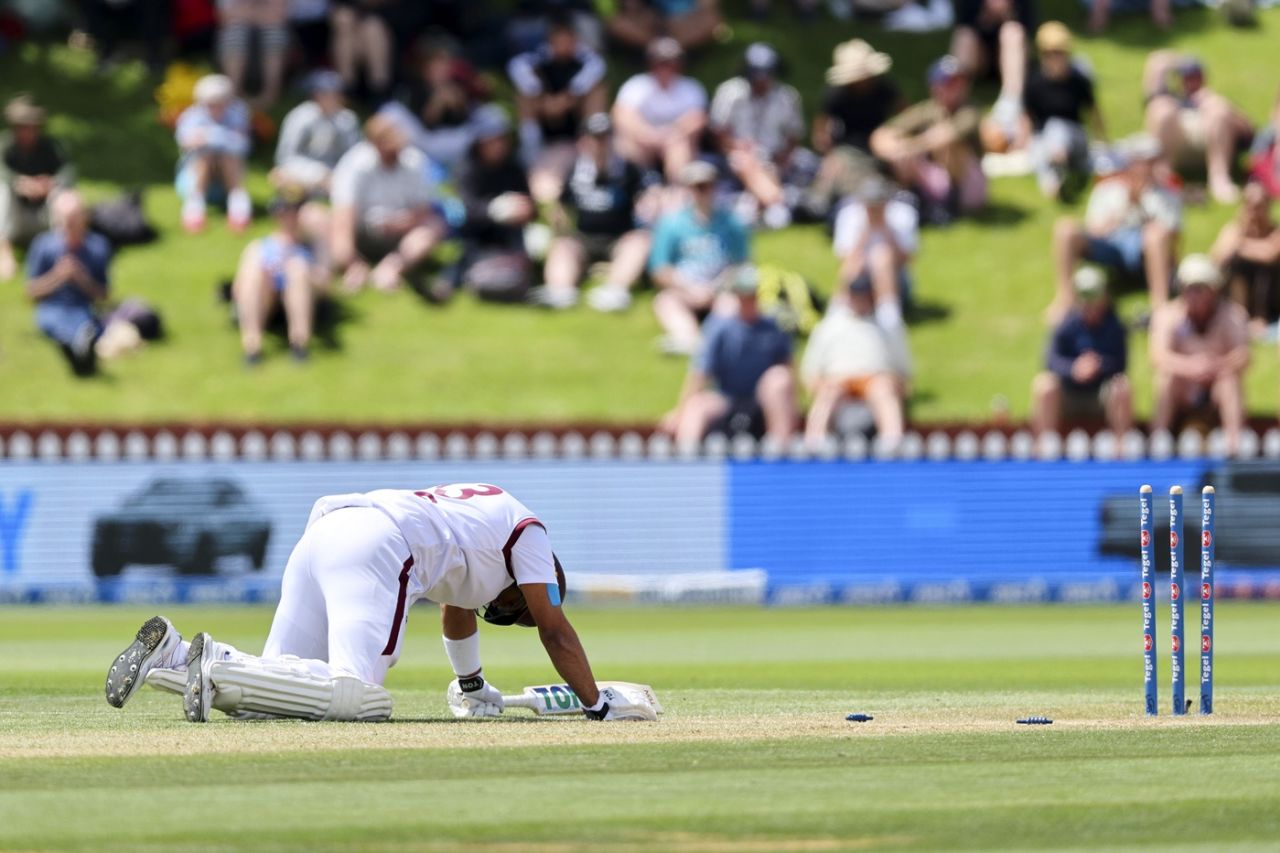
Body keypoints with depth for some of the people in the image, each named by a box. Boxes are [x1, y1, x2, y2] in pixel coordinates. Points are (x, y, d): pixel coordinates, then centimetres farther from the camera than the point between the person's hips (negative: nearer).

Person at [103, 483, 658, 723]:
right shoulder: (525, 529, 18)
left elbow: (457, 613, 56)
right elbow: (555, 631, 15)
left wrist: (472, 689, 70)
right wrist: (599, 705, 24)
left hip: (321, 534, 9)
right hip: (376, 548, -9)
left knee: (276, 688, 4)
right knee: (356, 695, -23)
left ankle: (171, 654, -14)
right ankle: (219, 669, -33)